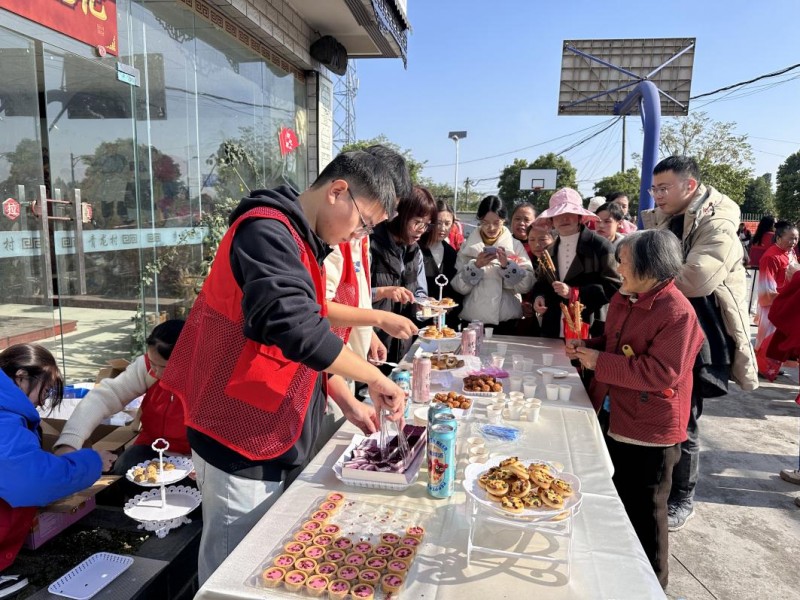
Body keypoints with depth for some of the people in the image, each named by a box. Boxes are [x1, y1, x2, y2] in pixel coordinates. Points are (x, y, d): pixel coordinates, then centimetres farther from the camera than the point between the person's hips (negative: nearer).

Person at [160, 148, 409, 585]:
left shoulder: (297, 241, 12)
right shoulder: (268, 231, -19)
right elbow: (295, 329, -33)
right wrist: (374, 378, -21)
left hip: (266, 435, 9)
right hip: (240, 440, -9)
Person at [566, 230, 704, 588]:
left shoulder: (677, 312, -22)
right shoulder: (622, 299, 4)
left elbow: (662, 372, -28)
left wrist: (599, 363, -25)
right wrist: (585, 347, -2)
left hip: (650, 433, -9)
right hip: (615, 421, 9)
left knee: (644, 513, 9)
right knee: (613, 503, 24)